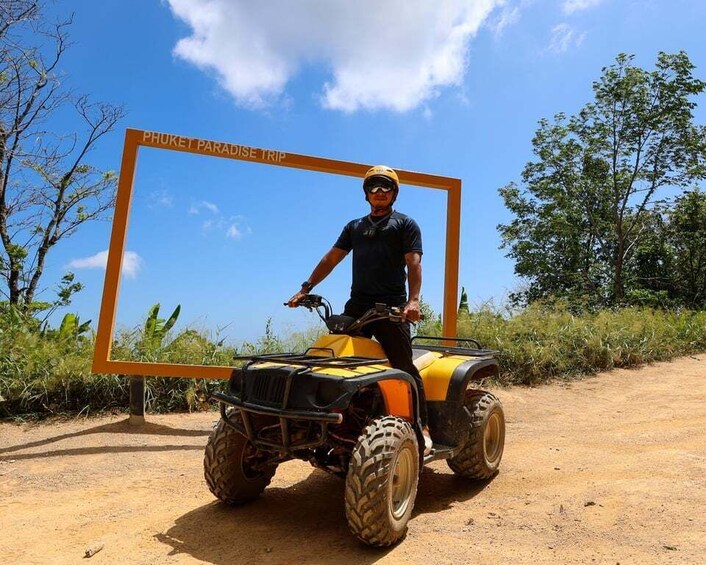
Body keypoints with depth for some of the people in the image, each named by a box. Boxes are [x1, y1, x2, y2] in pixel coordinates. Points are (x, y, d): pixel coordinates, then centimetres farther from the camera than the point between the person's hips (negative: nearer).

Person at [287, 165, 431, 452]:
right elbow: (331, 259, 20)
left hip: (392, 307, -5)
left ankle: (422, 427, 0)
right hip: (357, 305, 5)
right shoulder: (355, 227, 25)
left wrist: (413, 300, -20)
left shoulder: (405, 224, 11)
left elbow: (413, 264, -3)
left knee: (404, 366, -8)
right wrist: (305, 288, 9)